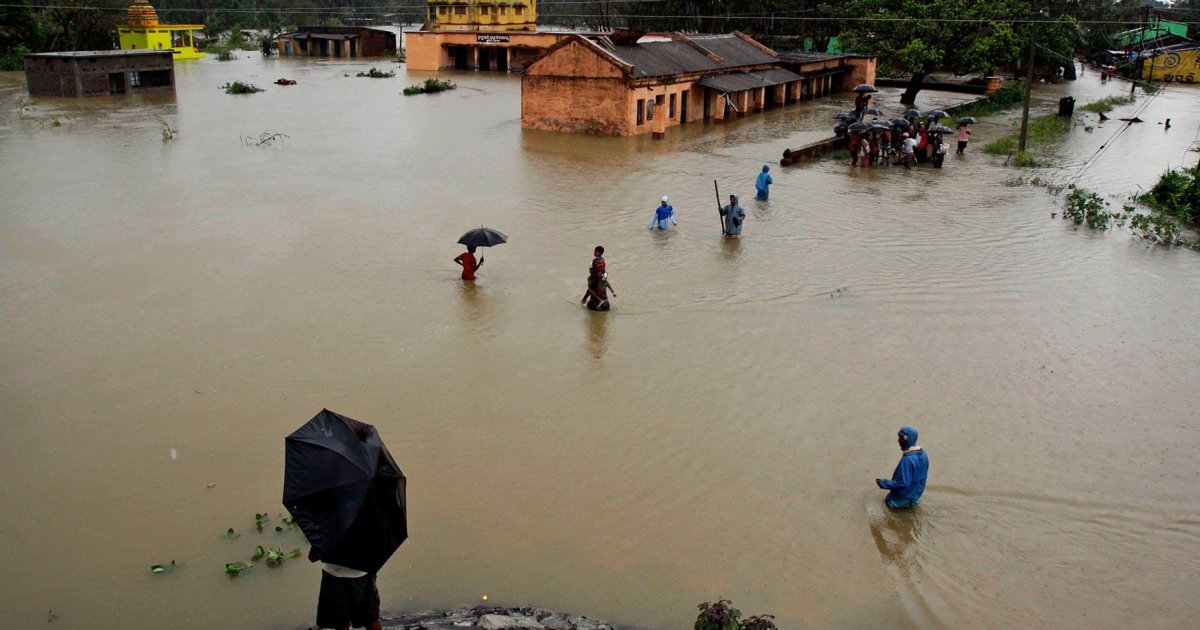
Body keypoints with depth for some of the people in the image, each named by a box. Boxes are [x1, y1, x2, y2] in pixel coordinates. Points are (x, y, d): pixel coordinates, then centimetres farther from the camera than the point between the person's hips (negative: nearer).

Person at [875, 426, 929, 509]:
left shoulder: (907, 460, -32)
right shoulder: (923, 453, -7)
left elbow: (903, 483, -28)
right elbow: (923, 475, 5)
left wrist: (883, 483, -20)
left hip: (906, 496, -6)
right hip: (917, 492, 6)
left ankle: (907, 502, 8)